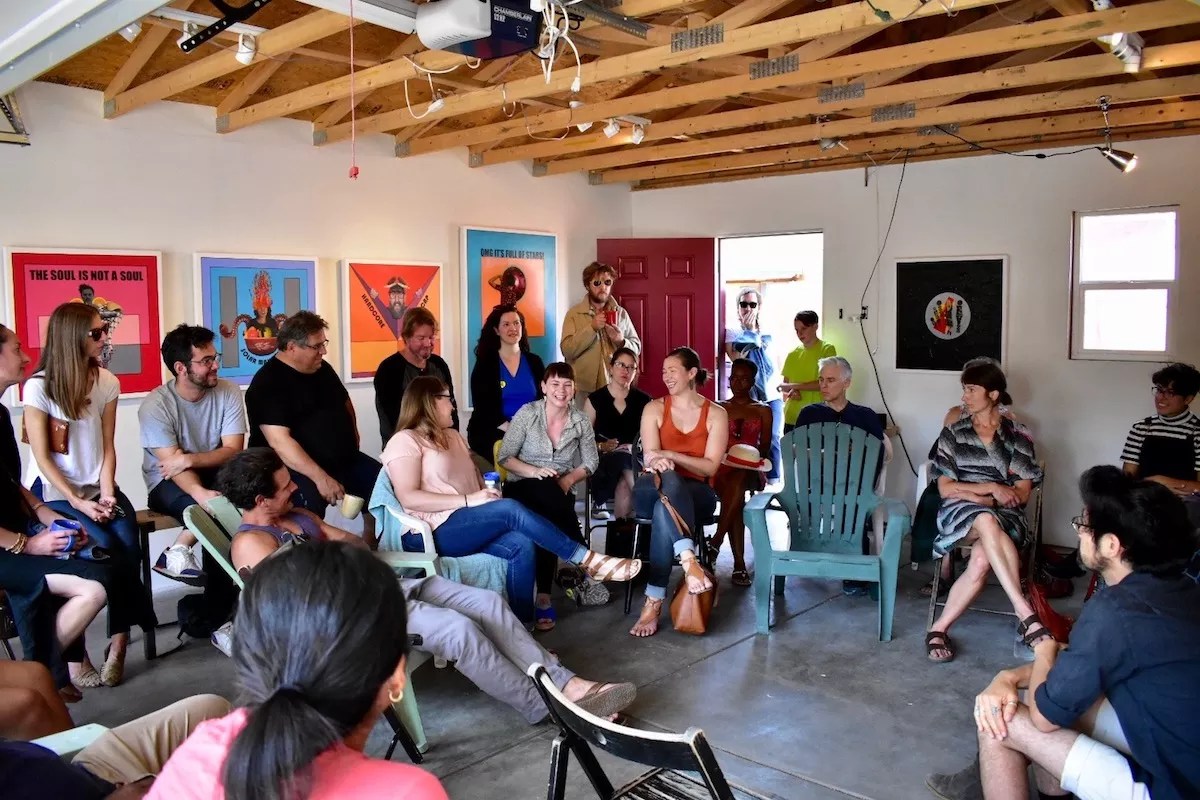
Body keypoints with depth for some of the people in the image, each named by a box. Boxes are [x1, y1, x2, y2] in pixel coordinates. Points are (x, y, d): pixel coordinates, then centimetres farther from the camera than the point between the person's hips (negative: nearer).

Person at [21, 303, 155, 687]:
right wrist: (78, 502, -14)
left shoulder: (106, 382, 5)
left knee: (128, 546, -24)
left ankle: (119, 642, -14)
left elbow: (107, 447, 4)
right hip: (55, 493, -3)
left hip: (98, 488, 4)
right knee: (107, 550, -26)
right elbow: (42, 458, -8)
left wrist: (107, 494, -9)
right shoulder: (39, 386, -8)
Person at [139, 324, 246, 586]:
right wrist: (201, 494, -43)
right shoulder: (155, 406, -16)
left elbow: (233, 451, -11)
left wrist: (189, 459, -27)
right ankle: (177, 554, -10)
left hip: (215, 474, 4)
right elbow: (173, 465, -23)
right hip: (167, 483, -4)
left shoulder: (228, 393, -8)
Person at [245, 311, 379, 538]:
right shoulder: (267, 384, -15)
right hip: (296, 467, -8)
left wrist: (352, 437, 17)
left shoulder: (322, 369, 10)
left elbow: (345, 402, 30)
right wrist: (320, 477, -32)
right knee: (310, 500, -37)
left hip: (342, 459, 8)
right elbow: (279, 441, -25)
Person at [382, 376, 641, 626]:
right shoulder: (405, 441, -3)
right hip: (439, 531, -8)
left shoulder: (452, 436, 23)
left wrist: (489, 491, -4)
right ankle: (588, 560, -23)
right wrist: (469, 500, -21)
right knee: (511, 509, -27)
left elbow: (475, 478, 21)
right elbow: (408, 498, -16)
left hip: (470, 525, 8)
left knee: (521, 544, -22)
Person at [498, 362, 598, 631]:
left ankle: (543, 596, -26)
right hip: (522, 489, -2)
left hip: (558, 494, 2)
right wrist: (535, 471, -19)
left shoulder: (581, 421, 5)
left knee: (549, 523, -33)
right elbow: (504, 457, -3)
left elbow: (591, 462, 10)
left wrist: (569, 479, -10)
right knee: (546, 488, -37)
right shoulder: (527, 413, -3)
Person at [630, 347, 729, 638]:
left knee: (664, 510, -39)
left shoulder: (716, 414, 5)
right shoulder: (654, 409, 9)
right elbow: (649, 457, -4)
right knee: (666, 478, -40)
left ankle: (654, 601, -42)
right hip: (653, 492, 1)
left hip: (696, 494, 0)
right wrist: (657, 463, -30)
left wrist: (671, 455, -20)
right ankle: (690, 562, -54)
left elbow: (710, 466, -5)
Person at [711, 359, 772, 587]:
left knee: (737, 482, -38)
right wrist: (722, 464, -10)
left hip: (749, 471, -1)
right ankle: (739, 564, -32)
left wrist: (752, 461, -13)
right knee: (736, 500, -31)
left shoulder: (763, 410, 14)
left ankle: (715, 542, -38)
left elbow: (765, 447, 8)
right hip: (722, 468, 1)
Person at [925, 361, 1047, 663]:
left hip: (1007, 516, 0)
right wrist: (991, 488, -8)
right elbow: (945, 489, 5)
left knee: (981, 560, -36)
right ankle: (1026, 615, -45)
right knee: (986, 521, -40)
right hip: (960, 513, 0)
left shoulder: (1018, 436, 9)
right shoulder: (953, 433, 12)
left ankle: (940, 628, -24)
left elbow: (1022, 494, 3)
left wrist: (970, 491, -9)